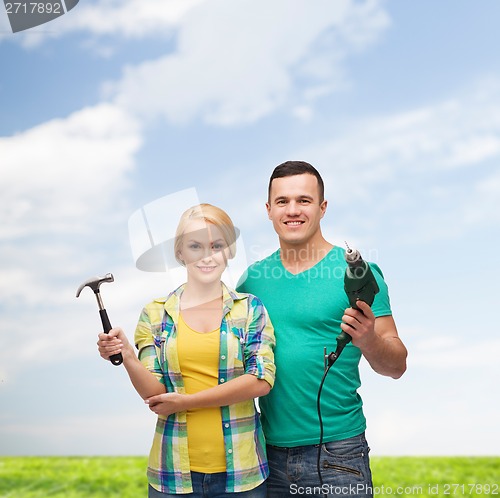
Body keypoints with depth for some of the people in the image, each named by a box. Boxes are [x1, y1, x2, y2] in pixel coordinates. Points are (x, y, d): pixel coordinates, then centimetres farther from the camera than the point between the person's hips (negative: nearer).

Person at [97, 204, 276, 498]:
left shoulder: (250, 308, -1)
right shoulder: (155, 314, 2)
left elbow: (262, 381, -11)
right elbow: (155, 394, -3)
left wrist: (185, 401, -12)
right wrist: (127, 357, -22)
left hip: (240, 470, 0)